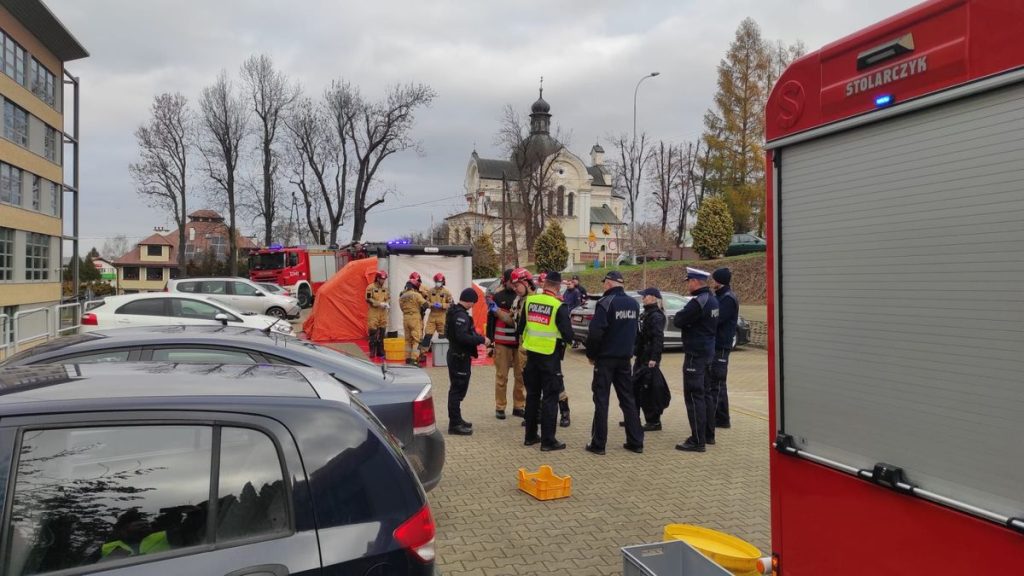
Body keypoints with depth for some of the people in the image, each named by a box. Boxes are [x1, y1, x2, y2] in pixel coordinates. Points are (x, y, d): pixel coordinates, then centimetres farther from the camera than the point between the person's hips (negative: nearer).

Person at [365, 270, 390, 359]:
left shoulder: (385, 288, 11)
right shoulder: (371, 287, -7)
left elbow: (387, 298, 18)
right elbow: (368, 299, -12)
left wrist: (387, 303, -5)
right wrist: (380, 304, -18)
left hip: (383, 313, 6)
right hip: (373, 312, -6)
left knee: (382, 333, 8)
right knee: (373, 333, -4)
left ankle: (380, 352, 16)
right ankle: (372, 352, 4)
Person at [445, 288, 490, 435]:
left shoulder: (455, 312, 13)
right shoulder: (461, 315, -20)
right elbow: (462, 337, -29)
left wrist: (477, 338, 11)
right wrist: (481, 339, -21)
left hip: (457, 354, 11)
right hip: (460, 356, -11)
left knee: (458, 389, 18)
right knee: (458, 389, -5)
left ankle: (456, 419, 29)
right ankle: (454, 424, -1)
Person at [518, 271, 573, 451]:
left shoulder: (530, 300, 1)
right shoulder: (559, 306, -14)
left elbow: (521, 328, 9)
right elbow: (568, 335, -14)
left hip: (532, 354, 5)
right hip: (550, 357, -5)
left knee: (532, 395, 16)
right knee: (550, 398, 2)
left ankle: (530, 436, 23)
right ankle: (548, 440, 3)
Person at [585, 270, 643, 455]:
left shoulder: (606, 303, -15)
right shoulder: (634, 304, 7)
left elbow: (595, 333, -19)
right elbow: (636, 331, 14)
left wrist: (591, 354, -6)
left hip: (605, 358, -6)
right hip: (625, 357, 6)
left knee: (601, 400, 1)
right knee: (628, 399, 12)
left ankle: (598, 443, 4)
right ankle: (635, 441, 15)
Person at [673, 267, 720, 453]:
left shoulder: (698, 302, -20)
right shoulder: (713, 300, 10)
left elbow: (678, 321, -18)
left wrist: (680, 315, 3)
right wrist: (687, 317, 6)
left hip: (695, 354, -10)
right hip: (708, 352, 10)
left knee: (693, 396, -5)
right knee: (703, 394, 18)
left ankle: (697, 441, -2)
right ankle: (707, 434, 28)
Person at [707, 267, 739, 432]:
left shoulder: (728, 299, -15)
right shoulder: (721, 297, 17)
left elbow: (715, 320, -24)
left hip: (720, 348, -10)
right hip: (717, 346, 10)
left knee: (713, 386, -13)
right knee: (718, 384, 19)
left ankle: (709, 427, -15)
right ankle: (722, 419, 31)